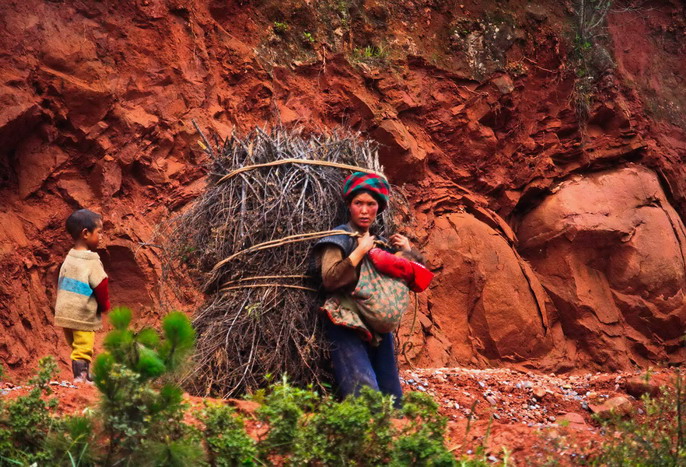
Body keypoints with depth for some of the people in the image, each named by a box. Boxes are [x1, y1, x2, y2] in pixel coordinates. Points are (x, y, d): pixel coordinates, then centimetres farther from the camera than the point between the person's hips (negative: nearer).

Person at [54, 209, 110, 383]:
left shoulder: (68, 259, 8)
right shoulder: (92, 262, -16)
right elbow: (101, 287, -14)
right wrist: (105, 306, 5)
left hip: (64, 314, 8)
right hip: (83, 317, -8)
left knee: (76, 347, 19)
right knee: (83, 349, -5)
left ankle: (85, 376, 30)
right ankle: (81, 377, -10)